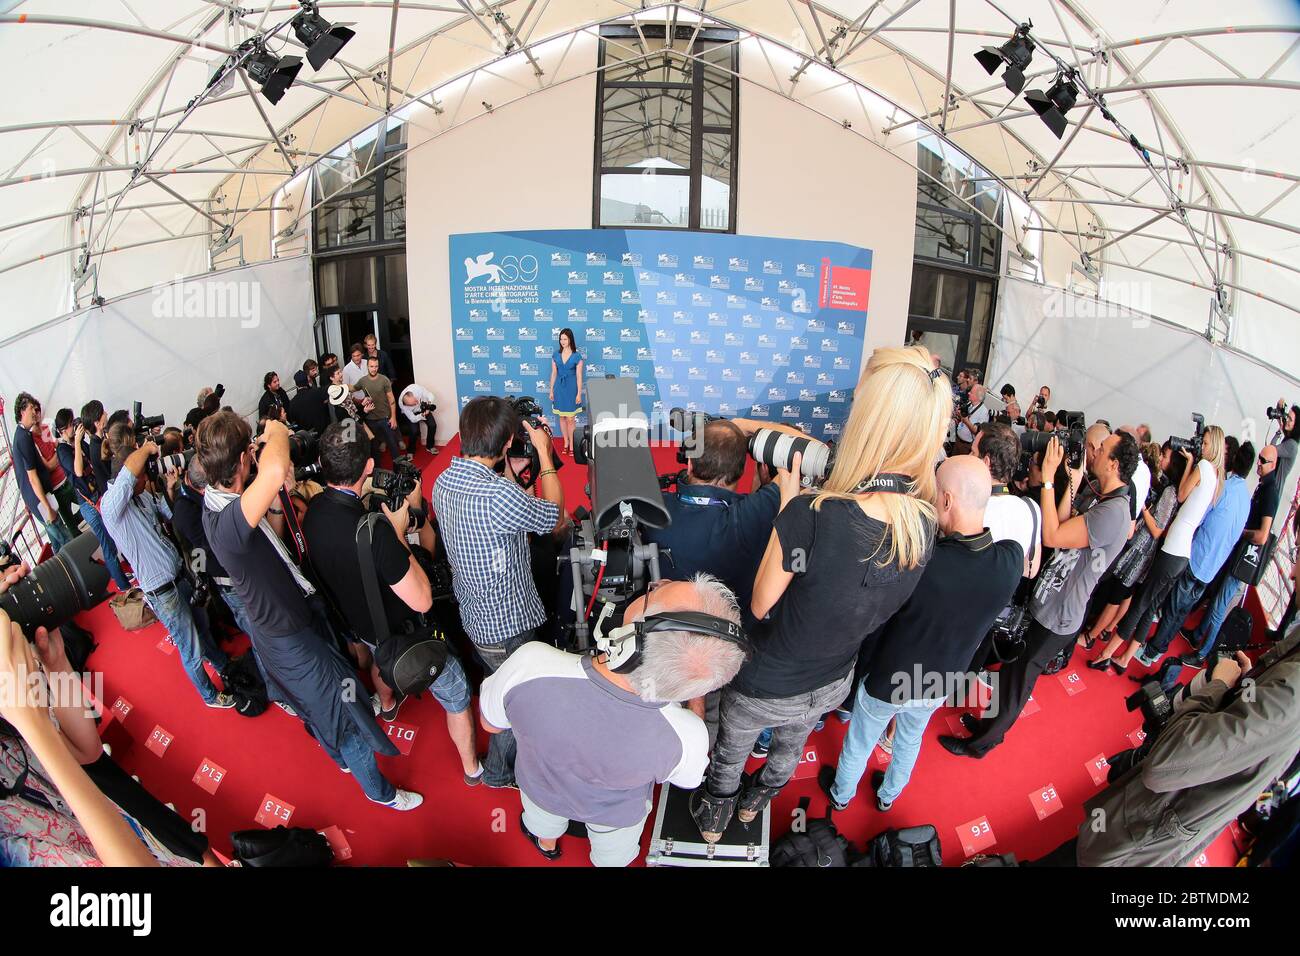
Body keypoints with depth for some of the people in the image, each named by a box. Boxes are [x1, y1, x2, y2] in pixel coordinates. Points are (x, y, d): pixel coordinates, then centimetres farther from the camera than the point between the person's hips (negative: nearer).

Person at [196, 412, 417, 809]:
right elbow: (275, 470, -59)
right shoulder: (226, 521, -39)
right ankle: (380, 791, 33)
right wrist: (276, 434, -36)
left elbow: (268, 537, 7)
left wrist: (277, 501, -13)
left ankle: (344, 756, 58)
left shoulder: (216, 500, -7)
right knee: (346, 711, 10)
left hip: (278, 622, 10)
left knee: (320, 700, 32)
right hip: (290, 638, -10)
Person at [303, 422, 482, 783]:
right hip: (406, 636, -7)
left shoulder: (314, 510, -18)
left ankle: (388, 704, 72)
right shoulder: (374, 531, -41)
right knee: (456, 694, 15)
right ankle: (472, 767, 35)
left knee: (380, 657, 40)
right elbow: (422, 601, -32)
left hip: (359, 624, 7)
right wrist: (398, 532, -27)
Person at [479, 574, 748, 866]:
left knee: (545, 820, 38)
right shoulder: (685, 736, -42)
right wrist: (698, 693, -6)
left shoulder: (530, 666, -44)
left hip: (541, 787, 1)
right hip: (618, 814, -1)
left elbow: (491, 723, -19)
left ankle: (547, 844, 68)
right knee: (612, 854, 35)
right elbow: (686, 780, -14)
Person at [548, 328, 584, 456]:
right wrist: (551, 391, 5)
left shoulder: (577, 356, -8)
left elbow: (579, 376, -7)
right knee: (562, 417, 11)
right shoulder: (556, 355, 3)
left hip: (571, 388, -4)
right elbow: (553, 374, 7)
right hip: (559, 388, 4)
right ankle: (566, 442, 23)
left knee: (570, 419, -2)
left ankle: (571, 444, 7)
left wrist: (579, 393, -10)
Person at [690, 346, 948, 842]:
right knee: (790, 746, 36)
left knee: (730, 754, 29)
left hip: (766, 688, -5)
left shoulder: (810, 515, -39)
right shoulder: (924, 524, -19)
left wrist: (789, 501, -19)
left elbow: (761, 605, -21)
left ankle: (713, 819, 58)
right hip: (833, 684, 5)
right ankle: (754, 803, 66)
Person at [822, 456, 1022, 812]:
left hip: (886, 683, -4)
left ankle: (841, 795, 54)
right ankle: (888, 796, 60)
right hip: (938, 686, 4)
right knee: (910, 740, 34)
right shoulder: (1012, 561, -28)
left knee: (859, 743, 27)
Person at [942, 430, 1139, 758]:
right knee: (1011, 670, 23)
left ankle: (982, 742, 28)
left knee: (1017, 679, 9)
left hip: (1055, 619, -8)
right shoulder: (1095, 493, 2)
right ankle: (991, 721, 44)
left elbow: (1052, 536, -29)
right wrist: (1073, 484, -10)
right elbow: (1062, 525, -2)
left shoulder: (1114, 511, -26)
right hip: (1045, 602, 8)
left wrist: (1048, 478, -26)